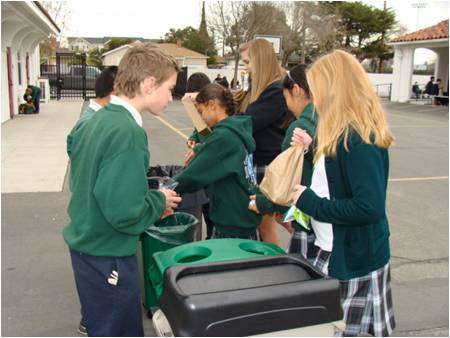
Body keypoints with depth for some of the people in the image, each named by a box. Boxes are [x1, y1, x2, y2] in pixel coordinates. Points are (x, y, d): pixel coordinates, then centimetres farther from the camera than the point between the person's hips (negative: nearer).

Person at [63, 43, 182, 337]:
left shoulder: (98, 119, 3)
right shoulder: (128, 132, -25)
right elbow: (124, 212, -29)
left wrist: (151, 200, 8)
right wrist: (159, 202, -11)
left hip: (87, 245, 9)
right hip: (107, 255, -9)